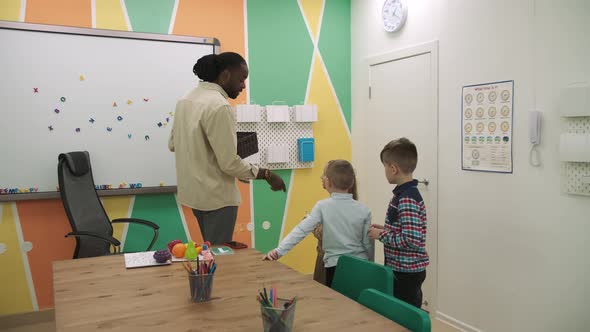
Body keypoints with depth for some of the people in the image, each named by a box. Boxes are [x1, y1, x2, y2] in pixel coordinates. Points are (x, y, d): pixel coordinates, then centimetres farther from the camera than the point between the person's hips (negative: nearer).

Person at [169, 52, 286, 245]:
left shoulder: (186, 99, 6)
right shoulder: (219, 106, -22)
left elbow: (173, 144, 14)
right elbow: (229, 163, -23)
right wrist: (266, 175, -13)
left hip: (193, 192, 9)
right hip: (217, 196, -9)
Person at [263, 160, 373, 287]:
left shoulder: (322, 206, -9)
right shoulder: (363, 210, -5)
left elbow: (301, 230, -15)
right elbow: (368, 244, 0)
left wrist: (278, 251, -14)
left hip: (335, 267, -2)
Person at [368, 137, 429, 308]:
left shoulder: (407, 199, -22)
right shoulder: (405, 194, 7)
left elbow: (411, 240, -28)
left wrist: (381, 235, -18)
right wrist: (386, 230, 8)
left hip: (407, 272, -9)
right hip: (403, 269, 9)